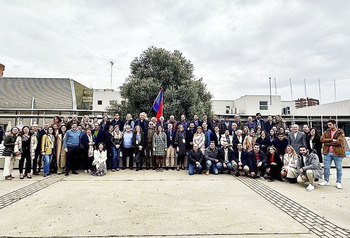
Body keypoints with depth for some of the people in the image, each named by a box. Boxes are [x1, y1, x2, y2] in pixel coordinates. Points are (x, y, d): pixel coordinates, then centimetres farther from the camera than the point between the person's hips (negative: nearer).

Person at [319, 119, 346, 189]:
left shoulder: (340, 132, -1)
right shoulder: (327, 132, 10)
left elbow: (340, 141, -16)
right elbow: (322, 139, -3)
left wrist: (328, 143, -11)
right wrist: (332, 140, -13)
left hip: (337, 152, -3)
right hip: (327, 152, 3)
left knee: (339, 168, 6)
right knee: (326, 167, 7)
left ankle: (339, 182, 17)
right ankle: (326, 181, 18)